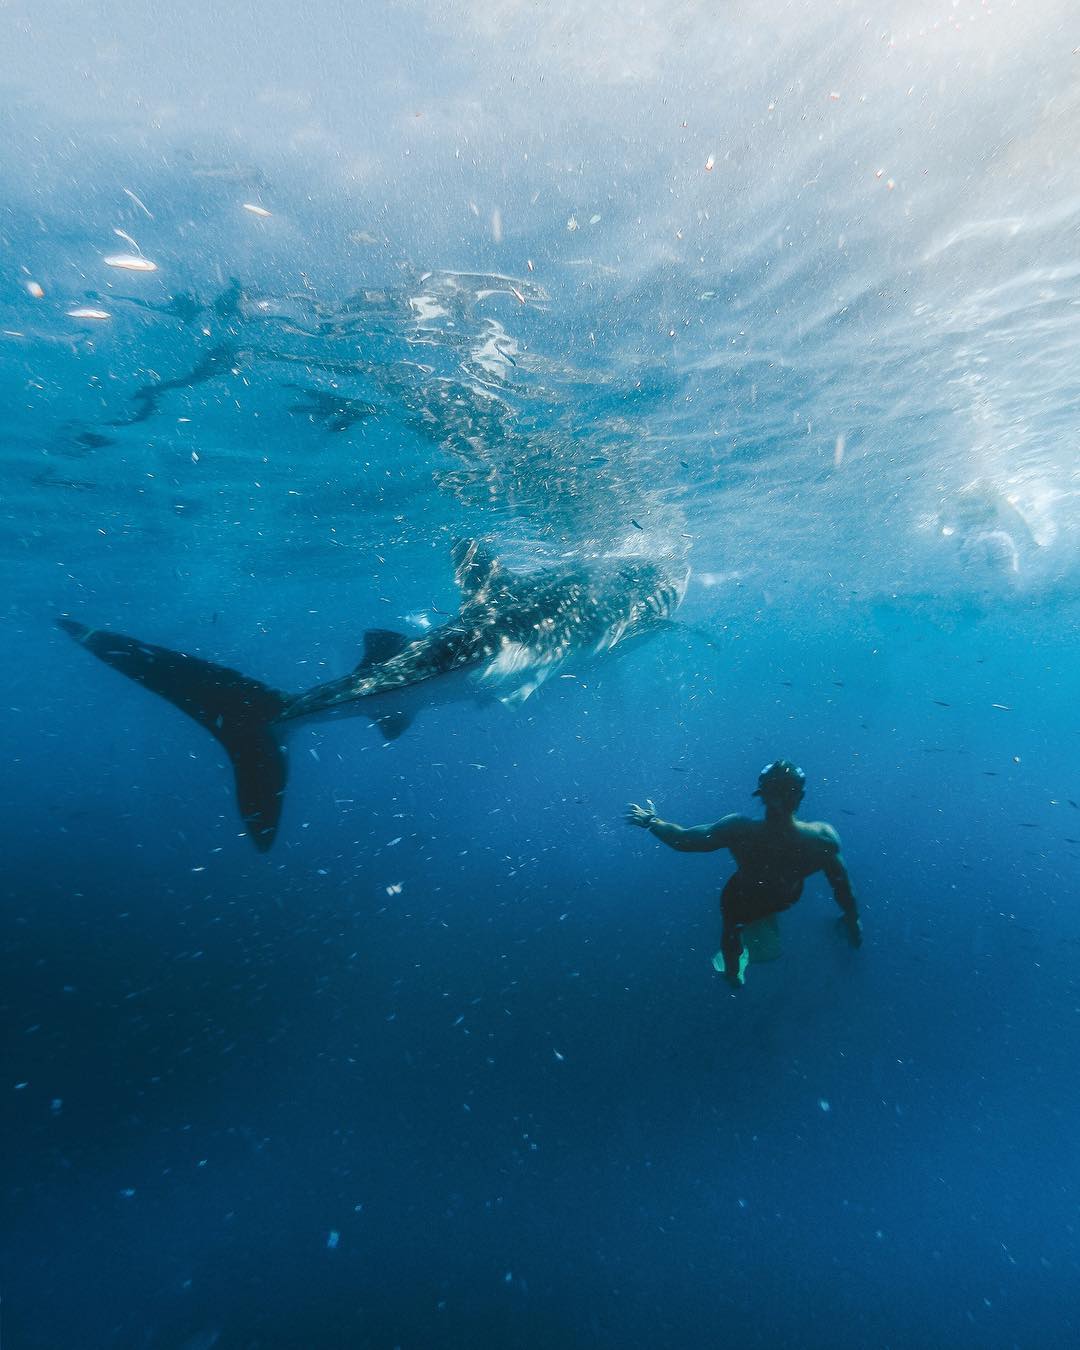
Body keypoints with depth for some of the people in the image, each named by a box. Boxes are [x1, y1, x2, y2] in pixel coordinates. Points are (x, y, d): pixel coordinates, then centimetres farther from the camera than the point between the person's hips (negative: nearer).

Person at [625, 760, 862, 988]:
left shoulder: (739, 830, -40)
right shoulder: (824, 836, -35)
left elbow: (684, 840, -27)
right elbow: (842, 885, -17)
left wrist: (651, 822, -10)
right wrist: (852, 917, 3)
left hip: (742, 904, -1)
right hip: (787, 900, 2)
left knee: (730, 932, 32)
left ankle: (733, 972, 58)